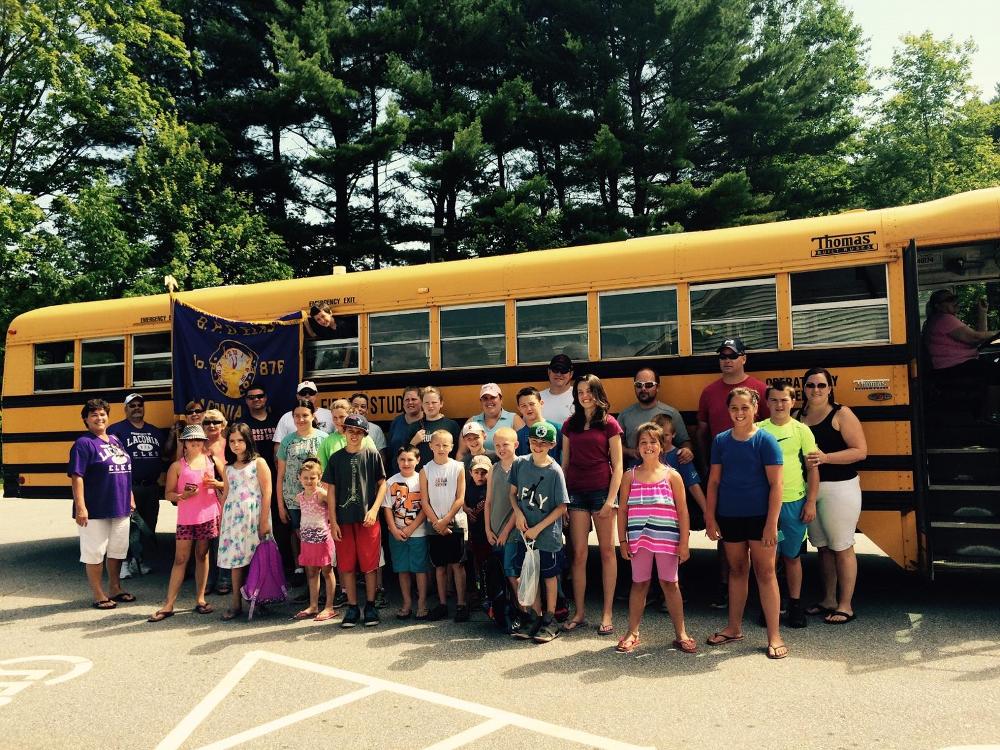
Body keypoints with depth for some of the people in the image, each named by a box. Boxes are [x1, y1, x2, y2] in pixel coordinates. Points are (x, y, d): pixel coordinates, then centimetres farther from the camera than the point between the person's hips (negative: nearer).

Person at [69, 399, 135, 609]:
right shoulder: (84, 444, -9)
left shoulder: (115, 440, 12)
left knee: (118, 549, 15)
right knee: (95, 552, 3)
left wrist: (130, 497, 17)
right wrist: (80, 507, -22)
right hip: (95, 510, -7)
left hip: (120, 508, 7)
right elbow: (77, 477, -16)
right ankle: (98, 595, 14)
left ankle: (115, 589, 29)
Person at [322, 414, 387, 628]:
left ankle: (370, 607, 16)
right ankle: (352, 608, 18)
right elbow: (331, 490, 6)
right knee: (346, 565, 6)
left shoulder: (372, 456, 1)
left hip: (368, 519, -2)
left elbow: (382, 484, 2)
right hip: (344, 519, 2)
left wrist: (374, 510, -10)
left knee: (369, 564, 3)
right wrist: (333, 521, 1)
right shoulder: (336, 458, 6)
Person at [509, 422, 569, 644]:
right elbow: (513, 493, 9)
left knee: (549, 575, 9)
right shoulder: (520, 463, -3)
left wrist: (538, 528, -13)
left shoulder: (555, 471, -14)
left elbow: (561, 507, -12)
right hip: (525, 533, 4)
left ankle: (550, 619, 24)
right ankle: (536, 616, 29)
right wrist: (518, 513, -8)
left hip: (548, 534, -4)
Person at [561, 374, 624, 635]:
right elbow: (565, 463, 13)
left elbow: (617, 466, -2)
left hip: (601, 490, -3)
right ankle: (579, 612, 14)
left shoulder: (609, 423, 0)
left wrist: (611, 499, -10)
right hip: (576, 492, 3)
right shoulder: (570, 425, 11)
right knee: (579, 553, 4)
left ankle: (607, 613, 12)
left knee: (607, 550, 3)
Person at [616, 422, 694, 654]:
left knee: (670, 583, 6)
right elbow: (622, 510, 7)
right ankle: (633, 633, 18)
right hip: (638, 538, 1)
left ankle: (680, 633, 17)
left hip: (667, 538, -1)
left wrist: (684, 542, -3)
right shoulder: (630, 476, 5)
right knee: (639, 583, 9)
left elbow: (682, 511, 1)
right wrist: (622, 540, 2)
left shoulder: (672, 476, 2)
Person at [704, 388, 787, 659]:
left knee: (765, 573, 3)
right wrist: (710, 518, 3)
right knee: (737, 570, 16)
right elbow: (714, 481, 6)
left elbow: (775, 484, -10)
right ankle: (734, 627, 28)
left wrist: (771, 523, -14)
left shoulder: (765, 440, -9)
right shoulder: (721, 440, 2)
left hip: (759, 517, -4)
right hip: (729, 517, 4)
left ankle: (774, 636, 12)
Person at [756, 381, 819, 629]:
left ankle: (795, 604, 23)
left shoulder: (801, 430, 0)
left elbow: (813, 468, 2)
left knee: (792, 556, 10)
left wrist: (811, 502, -3)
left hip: (794, 502, 0)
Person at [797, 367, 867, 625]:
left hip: (839, 488, -5)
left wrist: (825, 457, -20)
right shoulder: (799, 417, 8)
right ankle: (828, 599, 27)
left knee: (842, 547, 2)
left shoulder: (841, 414, -6)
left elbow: (861, 451, -11)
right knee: (822, 546, 15)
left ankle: (845, 606, 13)